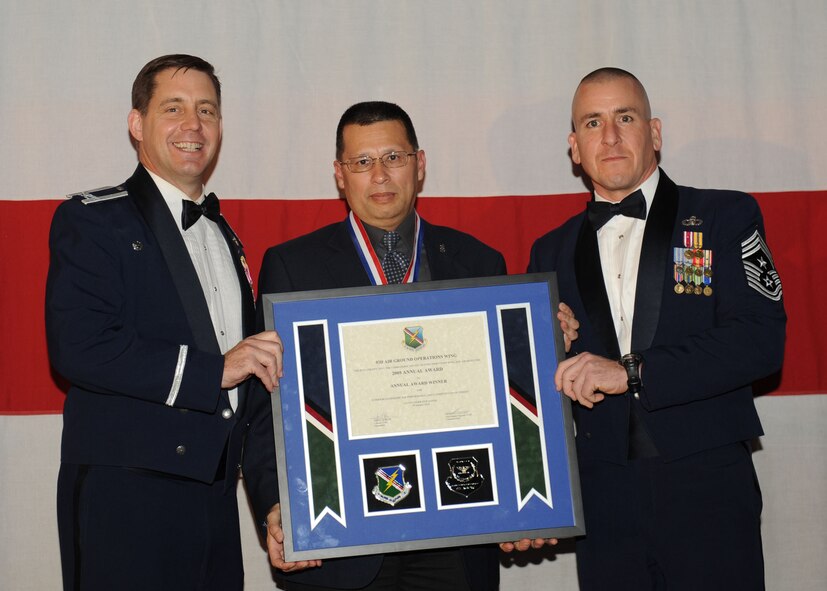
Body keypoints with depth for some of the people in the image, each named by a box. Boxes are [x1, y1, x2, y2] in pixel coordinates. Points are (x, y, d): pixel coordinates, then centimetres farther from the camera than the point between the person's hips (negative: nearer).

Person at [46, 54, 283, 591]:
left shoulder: (225, 237, 19)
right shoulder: (92, 220, -3)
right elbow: (77, 348, -18)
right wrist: (213, 369, -18)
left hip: (215, 502, 6)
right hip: (126, 502, -6)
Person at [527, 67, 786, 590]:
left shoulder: (726, 217, 3)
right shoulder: (552, 252, 13)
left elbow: (761, 339, -10)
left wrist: (631, 373, -16)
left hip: (707, 490, -2)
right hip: (601, 501, 3)